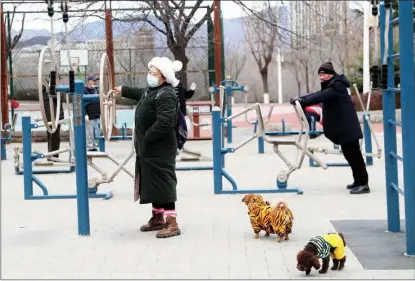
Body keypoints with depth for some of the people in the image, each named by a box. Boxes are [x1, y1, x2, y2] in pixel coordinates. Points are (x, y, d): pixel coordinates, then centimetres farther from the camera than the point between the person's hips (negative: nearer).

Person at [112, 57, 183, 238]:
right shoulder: (152, 90, 13)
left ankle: (172, 223, -10)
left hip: (160, 149, -11)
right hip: (148, 148, 11)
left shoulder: (166, 95, -21)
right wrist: (123, 90, 49)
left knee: (163, 183, -11)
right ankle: (158, 218, 27)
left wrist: (146, 138, -24)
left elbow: (164, 123, -31)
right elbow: (141, 93, 39)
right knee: (152, 183, 16)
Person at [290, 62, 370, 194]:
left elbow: (321, 97, -25)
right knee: (349, 154, 13)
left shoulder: (337, 85, -14)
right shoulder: (330, 85, 19)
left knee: (354, 154, -10)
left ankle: (363, 184, -9)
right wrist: (300, 99, 0)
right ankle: (359, 181, 20)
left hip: (347, 126, -10)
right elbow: (318, 94, 14)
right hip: (342, 126, 10)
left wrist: (302, 101, -29)